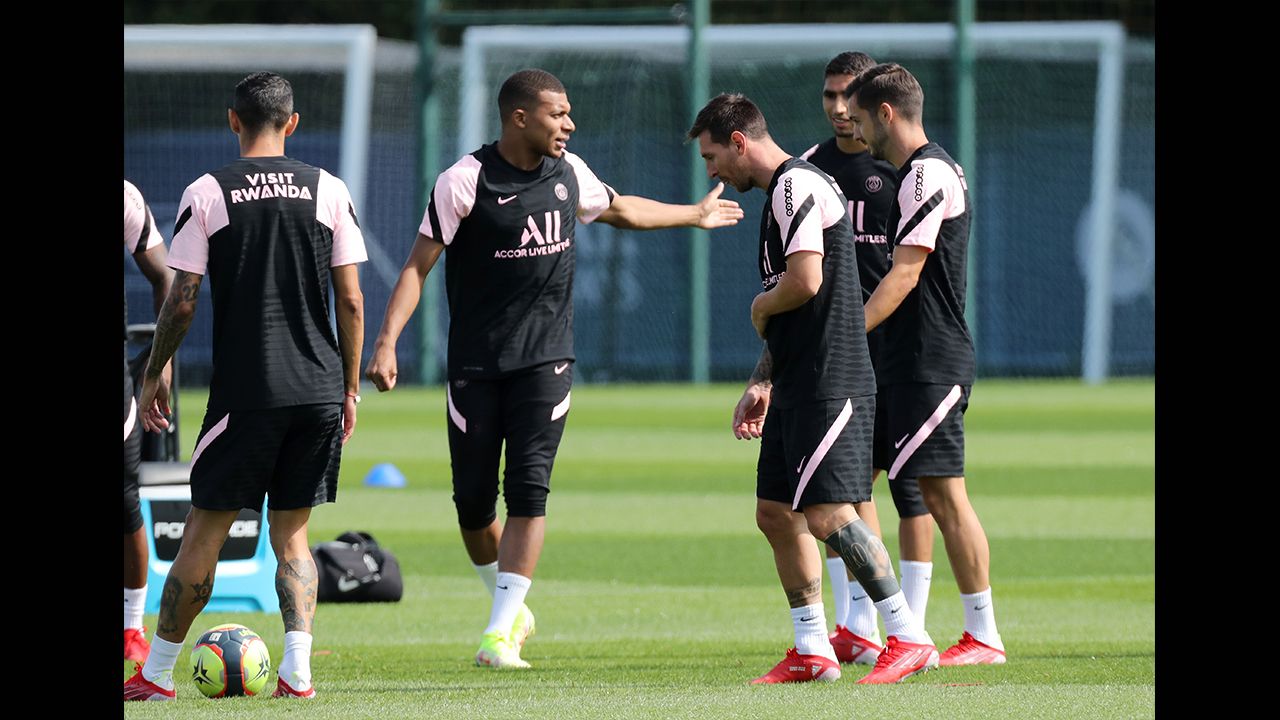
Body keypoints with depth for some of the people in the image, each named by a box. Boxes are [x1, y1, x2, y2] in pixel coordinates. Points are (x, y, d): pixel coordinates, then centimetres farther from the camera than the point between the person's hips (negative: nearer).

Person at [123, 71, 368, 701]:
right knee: (291, 532, 11)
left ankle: (156, 672, 9)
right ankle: (297, 668, -4)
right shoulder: (328, 191, 4)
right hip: (319, 389, 2)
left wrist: (154, 374, 10)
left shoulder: (207, 194, -2)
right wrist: (351, 387, 13)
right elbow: (351, 302, 4)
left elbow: (181, 301, -3)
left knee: (205, 530, 5)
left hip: (244, 390, -2)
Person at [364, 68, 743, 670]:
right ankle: (509, 605, 25)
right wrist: (387, 342, -21)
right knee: (473, 499, 0)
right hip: (475, 364, -2)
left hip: (546, 358, 2)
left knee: (528, 488, -12)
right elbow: (418, 266, -10)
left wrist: (695, 215, 40)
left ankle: (502, 633, -13)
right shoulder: (466, 181, -10)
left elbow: (619, 209, 28)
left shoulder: (568, 173, 7)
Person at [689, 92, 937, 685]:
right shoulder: (785, 191, 21)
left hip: (829, 385, -11)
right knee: (776, 513, 10)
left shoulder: (796, 185, -11)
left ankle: (909, 639, -12)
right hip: (797, 386, 11)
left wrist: (760, 309, -2)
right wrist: (761, 384, 21)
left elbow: (805, 283, -23)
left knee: (827, 513, -14)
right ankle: (812, 652, 15)